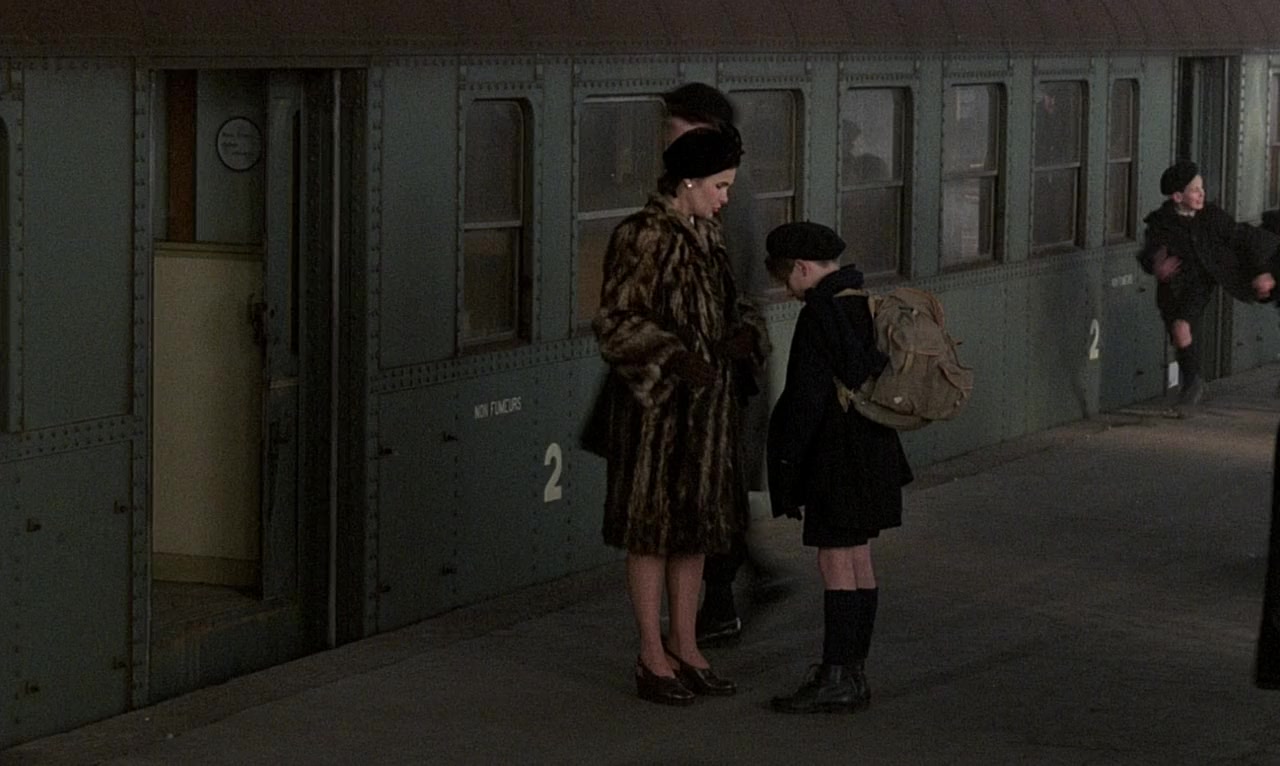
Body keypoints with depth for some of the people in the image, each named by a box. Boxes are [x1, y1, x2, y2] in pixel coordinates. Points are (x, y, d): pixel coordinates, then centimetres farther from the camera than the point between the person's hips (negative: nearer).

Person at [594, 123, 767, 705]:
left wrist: (737, 334, -2)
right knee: (653, 530, 1)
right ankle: (652, 659, 9)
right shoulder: (641, 237, -16)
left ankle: (684, 647, 22)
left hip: (704, 402, 8)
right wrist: (674, 357, -29)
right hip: (656, 403, -8)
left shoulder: (703, 233, 9)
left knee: (698, 526, 12)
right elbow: (615, 322, -17)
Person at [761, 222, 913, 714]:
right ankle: (852, 672, 20)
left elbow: (806, 401, -20)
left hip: (838, 459, -9)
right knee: (858, 560, 13)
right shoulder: (867, 303, 11)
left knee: (836, 562, -5)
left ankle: (838, 679, -2)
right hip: (874, 452, 9)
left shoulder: (821, 315, -17)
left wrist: (787, 470, -13)